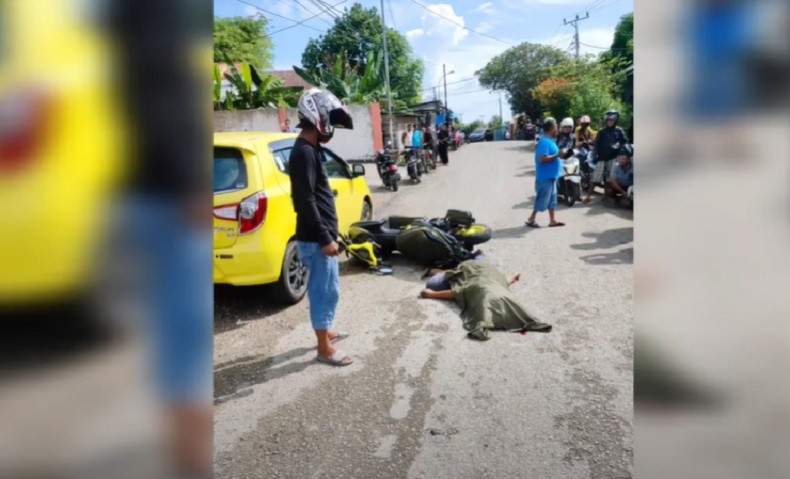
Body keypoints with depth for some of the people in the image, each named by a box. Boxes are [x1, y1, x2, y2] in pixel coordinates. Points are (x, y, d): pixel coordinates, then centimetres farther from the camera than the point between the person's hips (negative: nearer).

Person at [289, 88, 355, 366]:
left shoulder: (311, 149, 13)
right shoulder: (304, 153, -19)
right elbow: (305, 201, -23)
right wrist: (325, 239, -22)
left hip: (322, 235, 10)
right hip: (315, 238, -10)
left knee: (326, 288, 21)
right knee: (325, 290, 0)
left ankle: (325, 331, 37)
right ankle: (324, 349, 13)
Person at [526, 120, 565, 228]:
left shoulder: (549, 141, 12)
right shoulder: (545, 142, -19)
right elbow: (542, 159, -27)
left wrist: (559, 154, 8)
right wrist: (557, 155, -21)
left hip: (551, 175, 10)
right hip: (545, 176, -10)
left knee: (552, 198, 14)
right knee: (542, 199, -3)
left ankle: (552, 220, 21)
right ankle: (531, 219, 7)